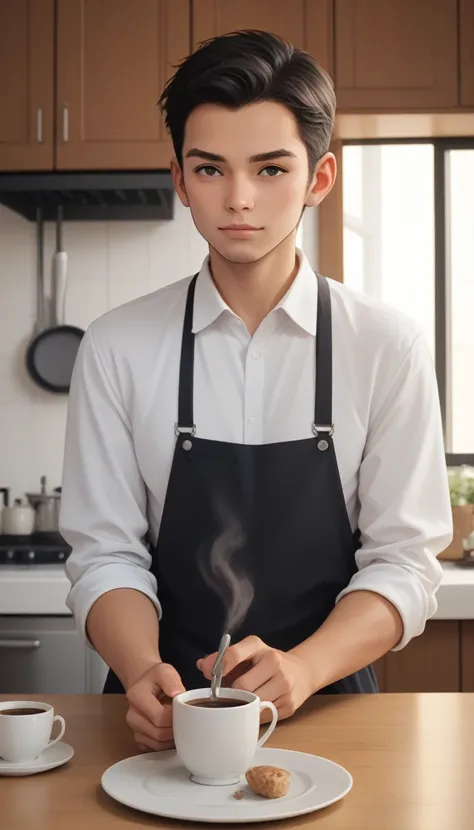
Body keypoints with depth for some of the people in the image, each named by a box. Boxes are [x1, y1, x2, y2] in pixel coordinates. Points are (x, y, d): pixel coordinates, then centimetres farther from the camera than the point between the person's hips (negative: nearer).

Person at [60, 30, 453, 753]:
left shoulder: (388, 348, -2)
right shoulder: (119, 348, 0)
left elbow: (404, 563, -3)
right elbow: (106, 553, -1)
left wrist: (302, 669, -19)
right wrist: (144, 674, -20)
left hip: (328, 710, -1)